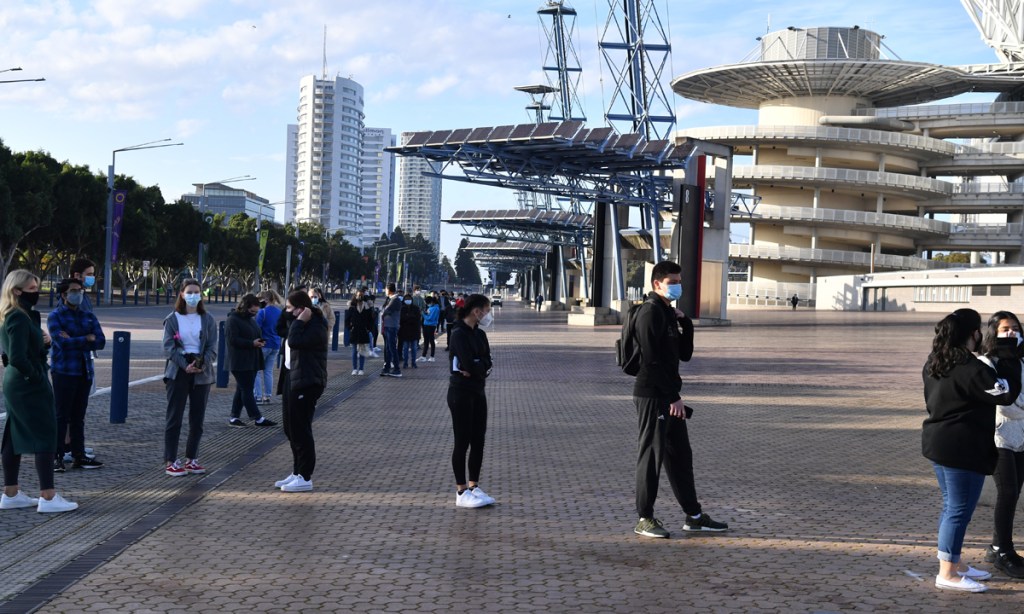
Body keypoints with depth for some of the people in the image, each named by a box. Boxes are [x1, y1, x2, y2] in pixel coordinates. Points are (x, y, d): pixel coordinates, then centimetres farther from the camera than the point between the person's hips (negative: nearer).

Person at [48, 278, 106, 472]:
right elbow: (62, 342, -17)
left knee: (78, 416, 10)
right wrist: (86, 339, -8)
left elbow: (100, 341, 0)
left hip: (85, 372, 5)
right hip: (64, 372, -5)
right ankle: (57, 457, 1)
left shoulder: (88, 316, 13)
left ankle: (78, 455, 15)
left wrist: (74, 341, -11)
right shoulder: (55, 316, -2)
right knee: (61, 416, -4)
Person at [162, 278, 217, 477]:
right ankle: (171, 462, 1)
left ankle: (191, 459, 17)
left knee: (197, 419, 6)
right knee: (174, 417, -3)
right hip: (178, 372, -3)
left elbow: (212, 347, 1)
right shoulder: (172, 319, 2)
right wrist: (185, 365, -18)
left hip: (202, 372, 3)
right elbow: (168, 347, -5)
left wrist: (203, 363, -17)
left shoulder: (208, 320, 7)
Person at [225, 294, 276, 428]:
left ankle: (234, 417, 17)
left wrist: (260, 342, 2)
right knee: (247, 390, -6)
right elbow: (232, 340, -19)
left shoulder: (251, 319, 16)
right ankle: (258, 419, -5)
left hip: (251, 361, 9)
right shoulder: (233, 320, -11)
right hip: (239, 363, -9)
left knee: (242, 390, 11)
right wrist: (252, 343, -23)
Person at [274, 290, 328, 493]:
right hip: (292, 378, 11)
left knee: (300, 430, -6)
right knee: (290, 427, 16)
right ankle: (297, 472, 25)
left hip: (306, 382, -11)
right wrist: (288, 315, 8)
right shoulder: (300, 323, 16)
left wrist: (299, 321, -19)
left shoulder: (315, 327, -17)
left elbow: (294, 341, -28)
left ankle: (305, 478, 1)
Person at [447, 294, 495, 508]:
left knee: (478, 441, 9)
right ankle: (461, 492, 5)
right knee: (463, 442, -2)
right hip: (461, 393, -8)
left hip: (478, 392, 8)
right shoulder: (459, 334, -15)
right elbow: (469, 364, -24)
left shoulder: (480, 334, 11)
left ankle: (473, 487, 19)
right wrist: (481, 366, -5)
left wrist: (476, 367, -15)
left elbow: (487, 363, 3)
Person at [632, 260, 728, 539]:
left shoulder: (669, 313, 17)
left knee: (680, 454, 13)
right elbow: (652, 360, -19)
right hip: (652, 395, -10)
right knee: (651, 455, -4)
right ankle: (644, 519, 4)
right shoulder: (650, 313, -12)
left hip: (668, 397, 10)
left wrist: (685, 323, 3)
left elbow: (684, 354, 17)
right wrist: (674, 396, -17)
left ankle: (693, 516, 22)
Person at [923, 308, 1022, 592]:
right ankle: (947, 574, 1)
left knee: (951, 506, 18)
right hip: (963, 449, -10)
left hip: (939, 442, 10)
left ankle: (955, 564, 29)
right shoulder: (969, 368, -21)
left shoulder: (936, 363, 8)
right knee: (960, 510, -3)